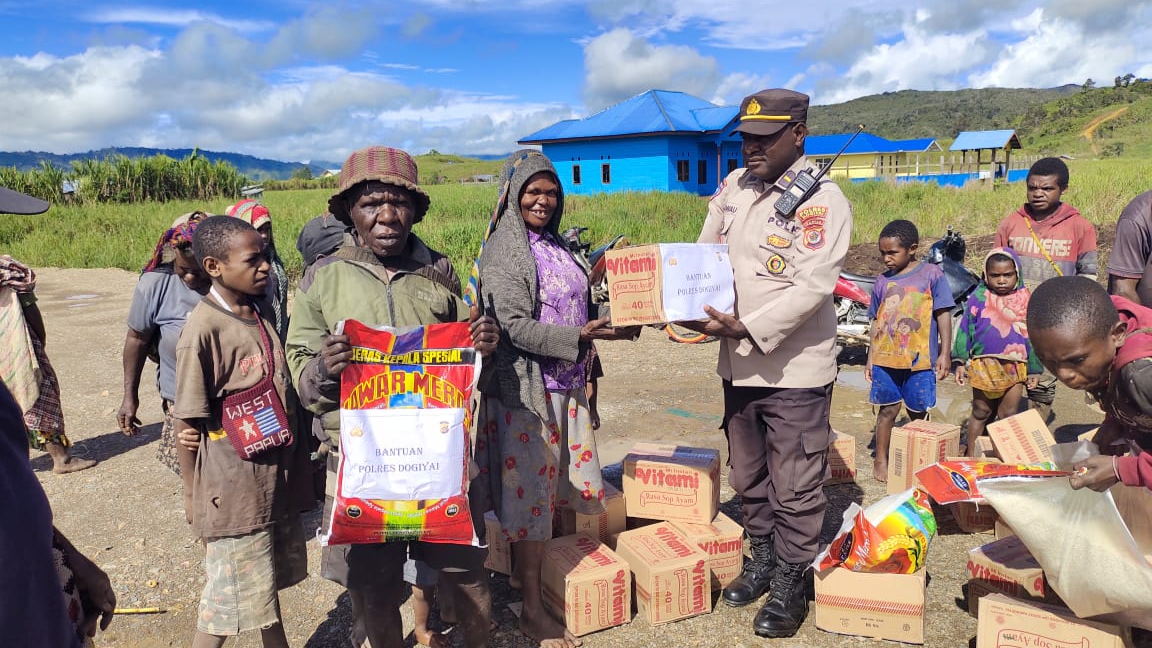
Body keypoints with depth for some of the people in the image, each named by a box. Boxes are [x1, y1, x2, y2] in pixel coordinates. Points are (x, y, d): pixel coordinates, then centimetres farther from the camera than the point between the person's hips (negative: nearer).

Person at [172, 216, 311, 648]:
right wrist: (192, 494, -8)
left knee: (269, 578, 22)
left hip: (275, 476, 7)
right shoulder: (204, 328, -19)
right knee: (231, 589, 7)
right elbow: (187, 421, -14)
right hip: (233, 486, -7)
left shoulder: (260, 312, 3)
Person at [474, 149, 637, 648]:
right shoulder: (503, 253, -11)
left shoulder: (558, 246, 12)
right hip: (525, 390, -7)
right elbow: (515, 328, -17)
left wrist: (617, 321, 2)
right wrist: (579, 336, -27)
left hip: (567, 387, 7)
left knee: (557, 485, 15)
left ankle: (546, 566, 34)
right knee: (531, 492, 0)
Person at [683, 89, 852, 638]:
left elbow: (813, 287, -21)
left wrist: (748, 328, -29)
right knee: (748, 476, 20)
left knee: (794, 487, 6)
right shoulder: (732, 187, 6)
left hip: (795, 369, -6)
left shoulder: (822, 200, -13)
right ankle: (763, 559, 40)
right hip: (738, 364, 6)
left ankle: (791, 584, 24)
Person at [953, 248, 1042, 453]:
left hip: (1015, 368, 1)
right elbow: (965, 329, 1)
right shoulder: (978, 298, -1)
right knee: (981, 414, 11)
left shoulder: (1025, 299, 3)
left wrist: (1034, 369, 10)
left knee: (1009, 416, 7)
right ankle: (971, 456, 21)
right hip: (983, 366, -1)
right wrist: (960, 361, -3)